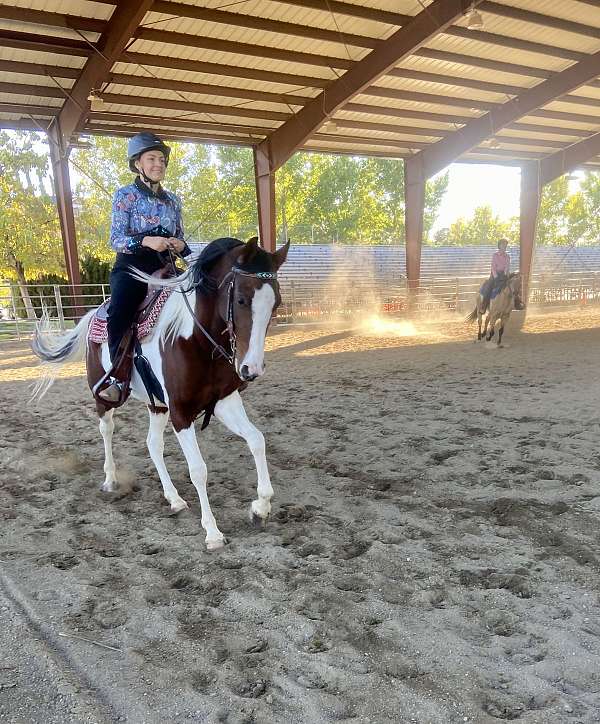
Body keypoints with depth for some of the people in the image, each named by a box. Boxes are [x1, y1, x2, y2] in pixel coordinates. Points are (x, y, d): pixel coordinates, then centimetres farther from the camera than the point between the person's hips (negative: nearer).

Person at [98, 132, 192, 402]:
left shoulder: (173, 200, 17)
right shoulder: (126, 195, 3)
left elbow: (180, 237, 22)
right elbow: (116, 239, -4)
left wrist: (181, 246, -4)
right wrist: (145, 241, -23)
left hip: (164, 268, 5)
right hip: (132, 266, -5)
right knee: (120, 311, -33)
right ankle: (118, 377, -27)